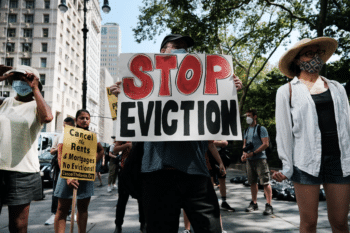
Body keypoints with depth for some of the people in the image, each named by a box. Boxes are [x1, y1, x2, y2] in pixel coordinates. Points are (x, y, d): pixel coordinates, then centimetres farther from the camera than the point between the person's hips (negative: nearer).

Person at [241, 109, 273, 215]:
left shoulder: (261, 129, -4)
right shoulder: (247, 130, 16)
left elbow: (266, 144, -12)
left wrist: (253, 153, -17)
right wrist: (244, 154, 1)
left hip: (260, 158, -7)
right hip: (249, 159, 7)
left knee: (265, 182, -7)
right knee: (252, 182, 12)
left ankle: (269, 205, -3)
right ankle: (254, 203, 22)